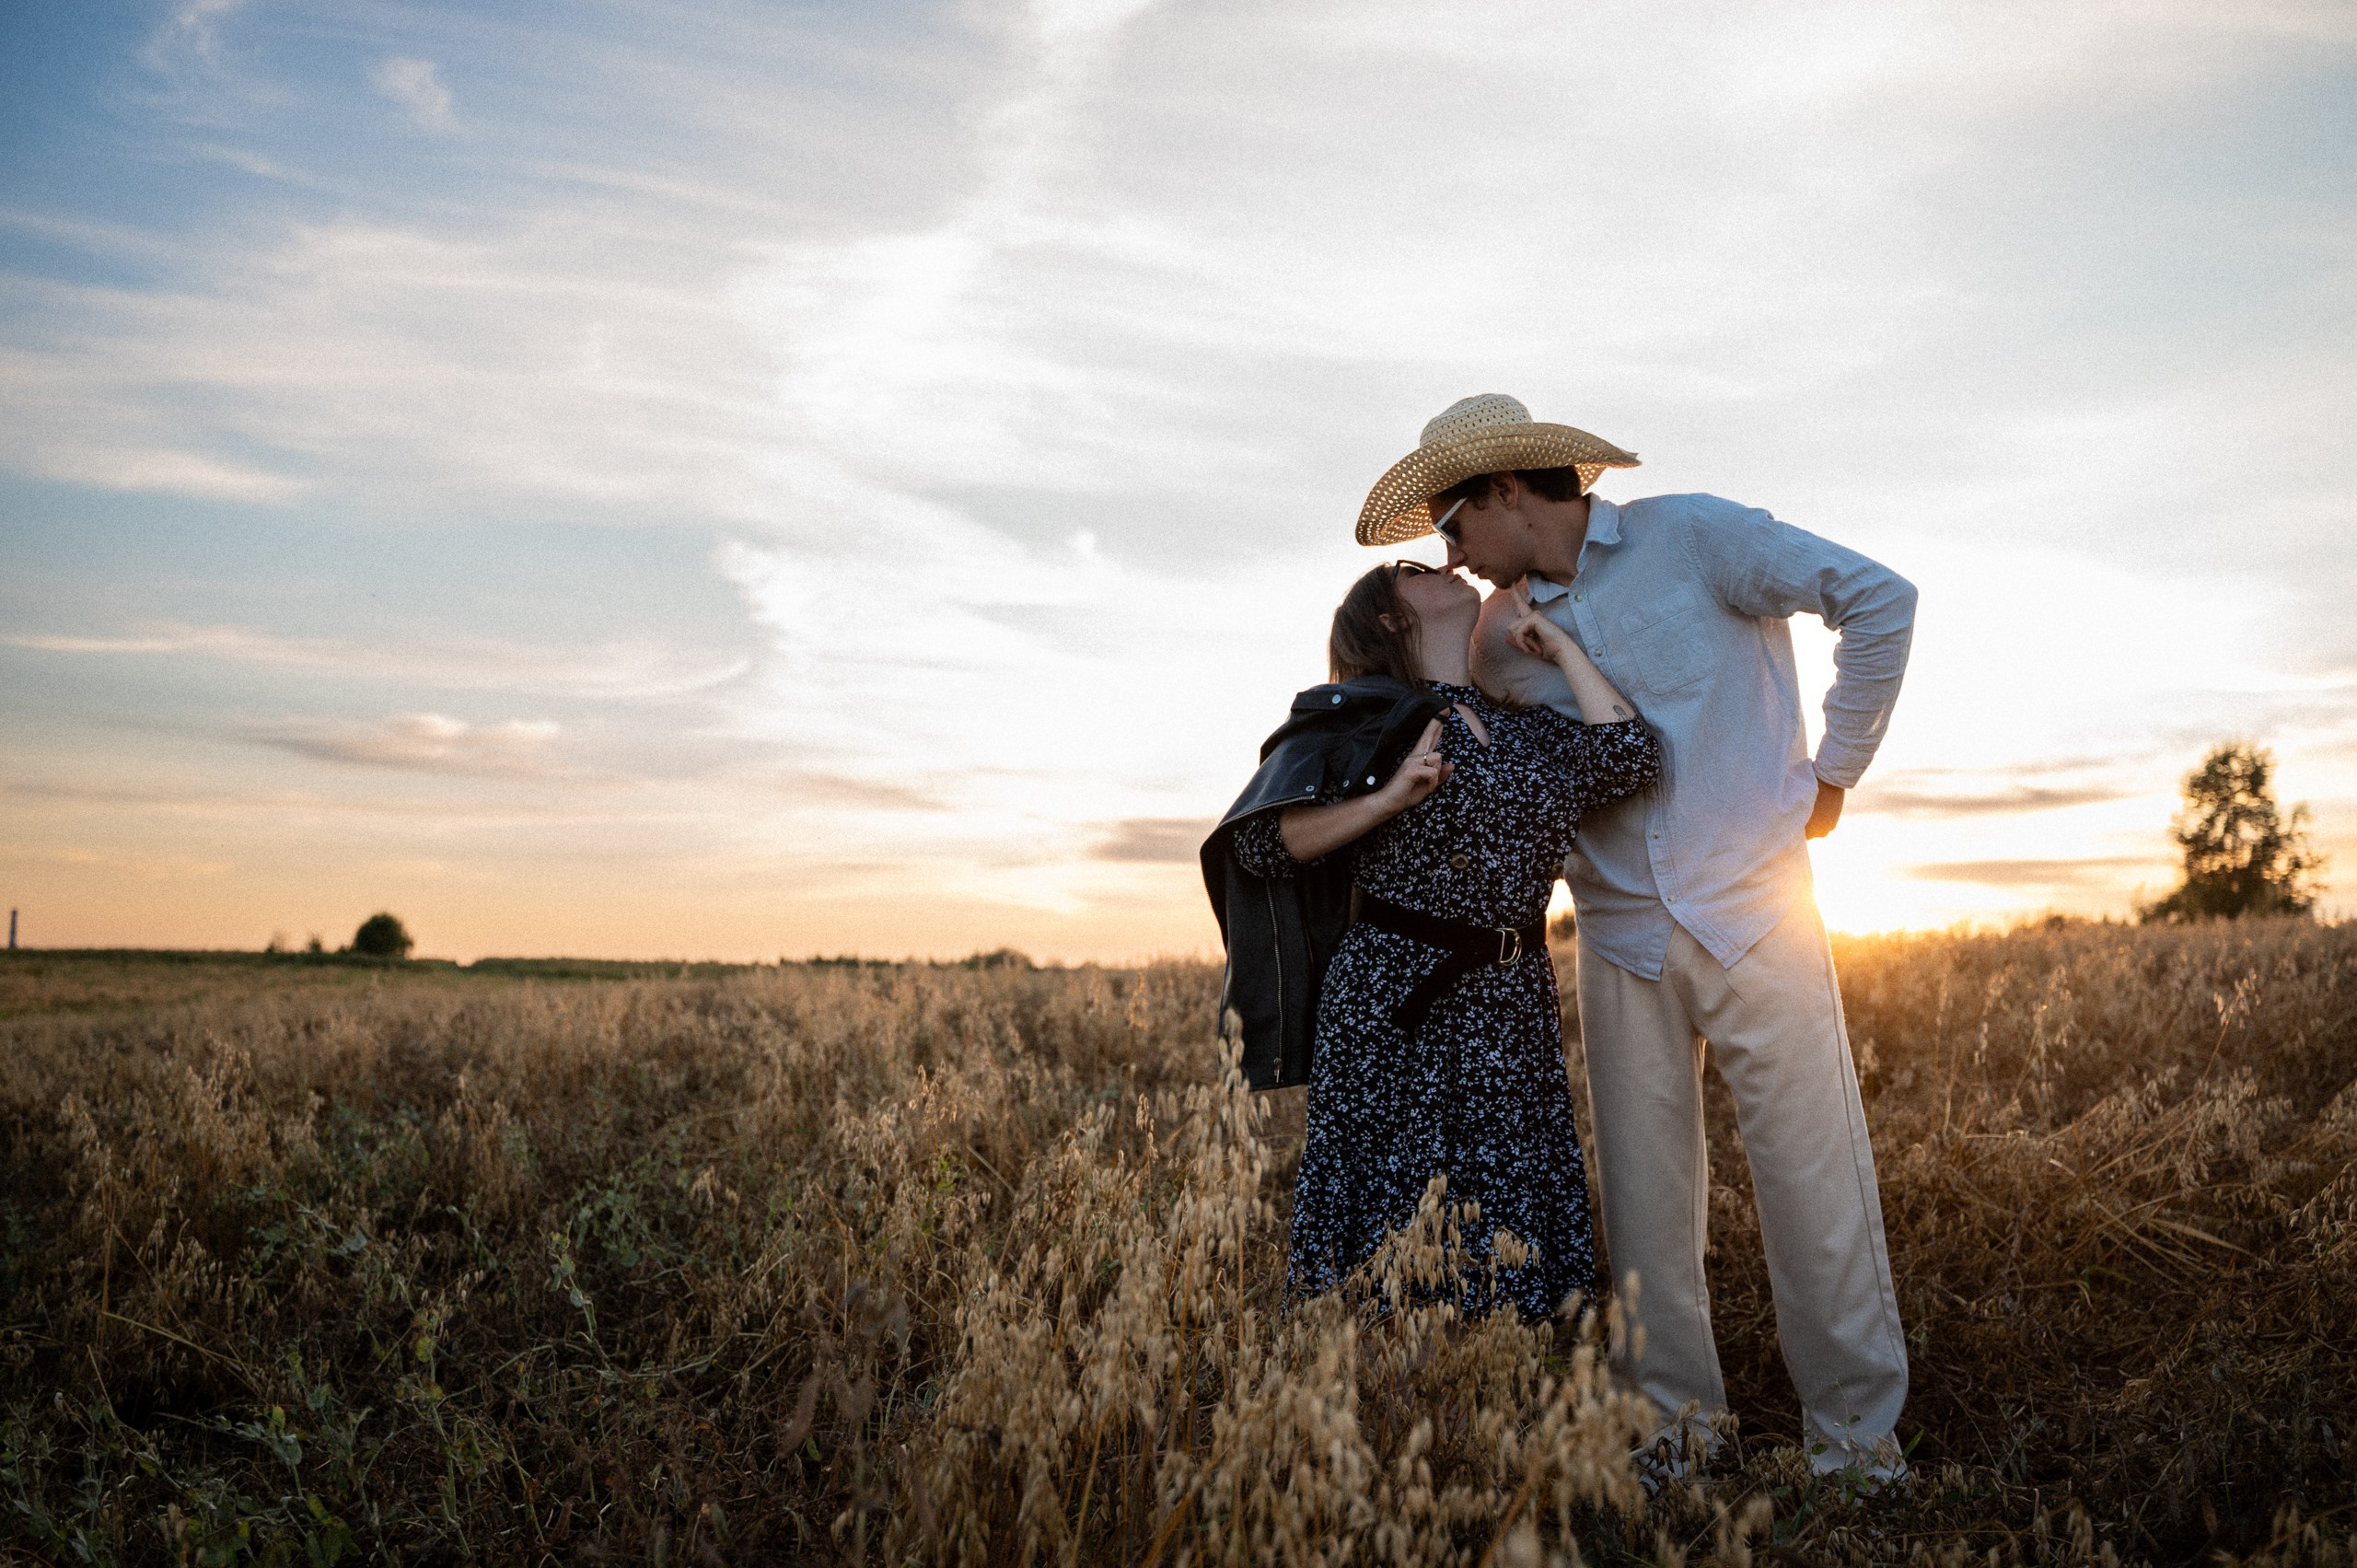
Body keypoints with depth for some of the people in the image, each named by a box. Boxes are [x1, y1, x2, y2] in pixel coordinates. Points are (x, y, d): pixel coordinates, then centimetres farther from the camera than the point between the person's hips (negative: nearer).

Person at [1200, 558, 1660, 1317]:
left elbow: (1630, 760, -1)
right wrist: (1387, 799, -16)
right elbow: (1261, 843, -5)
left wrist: (1561, 647, 9)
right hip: (1395, 1005, -5)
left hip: (1513, 1010, 5)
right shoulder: (1367, 720, 2)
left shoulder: (1526, 727, 17)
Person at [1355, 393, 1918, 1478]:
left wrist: (1833, 771, -3)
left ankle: (1857, 1428, 16)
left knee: (1814, 1175, 0)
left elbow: (1879, 600, -4)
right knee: (1643, 1194, 7)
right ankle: (1674, 1423, 22)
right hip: (1623, 941, 4)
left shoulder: (1692, 537, -4)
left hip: (1752, 912, -4)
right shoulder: (1504, 637, 10)